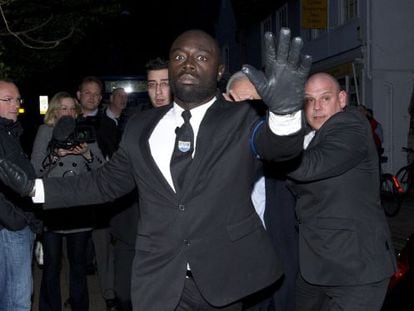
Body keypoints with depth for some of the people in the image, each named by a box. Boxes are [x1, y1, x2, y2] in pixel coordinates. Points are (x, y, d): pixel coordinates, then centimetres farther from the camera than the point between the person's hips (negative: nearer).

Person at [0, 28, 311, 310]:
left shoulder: (240, 119, -3)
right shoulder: (141, 127, 5)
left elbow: (279, 144, -21)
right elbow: (107, 182, 13)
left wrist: (285, 109, -44)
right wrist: (34, 187, 7)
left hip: (222, 279, -1)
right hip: (158, 282, 2)